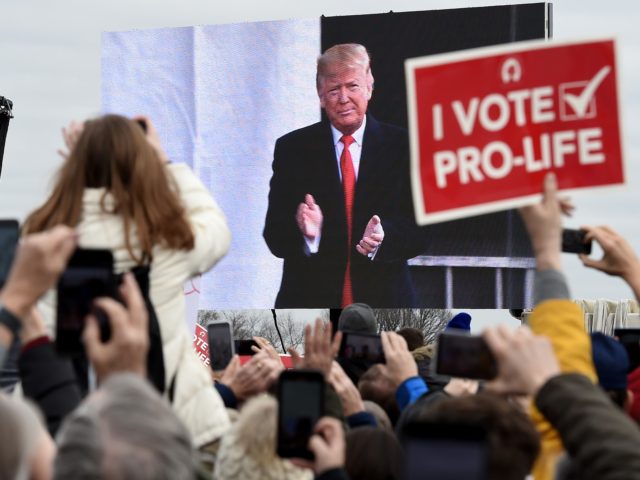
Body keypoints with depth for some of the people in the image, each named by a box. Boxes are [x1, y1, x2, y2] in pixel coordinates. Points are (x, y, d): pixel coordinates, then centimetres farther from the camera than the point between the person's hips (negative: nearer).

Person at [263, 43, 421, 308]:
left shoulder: (401, 146, 5)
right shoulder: (292, 148, 5)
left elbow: (420, 228, 0)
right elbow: (275, 236, 0)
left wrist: (384, 236, -21)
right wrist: (306, 233, -22)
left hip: (383, 304, 0)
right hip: (309, 303, 0)